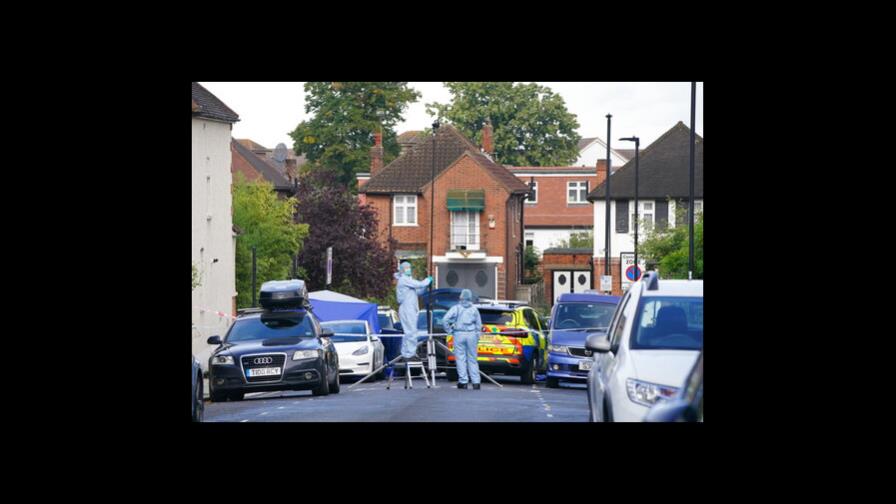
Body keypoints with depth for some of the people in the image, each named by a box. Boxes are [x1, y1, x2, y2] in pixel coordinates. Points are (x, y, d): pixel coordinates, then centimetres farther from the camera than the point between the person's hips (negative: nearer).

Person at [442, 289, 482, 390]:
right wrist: (477, 338, 16)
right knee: (472, 359, 7)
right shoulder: (474, 309, 9)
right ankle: (476, 382, 4)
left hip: (459, 335, -2)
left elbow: (445, 319, -9)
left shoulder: (456, 308, 1)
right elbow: (479, 325, 10)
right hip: (471, 334, 2)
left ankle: (463, 382, 0)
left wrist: (450, 331, 1)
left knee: (461, 358, 2)